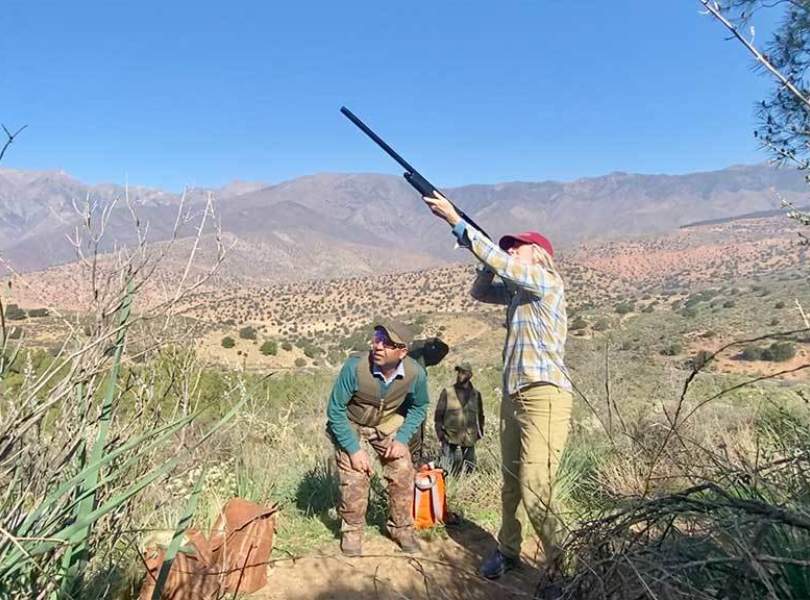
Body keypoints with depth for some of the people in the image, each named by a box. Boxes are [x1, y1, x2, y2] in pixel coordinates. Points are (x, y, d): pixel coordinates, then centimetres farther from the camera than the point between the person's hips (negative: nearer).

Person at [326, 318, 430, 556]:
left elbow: (419, 408, -3)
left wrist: (402, 439, -14)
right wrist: (354, 449, -22)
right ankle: (351, 530, 13)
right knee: (354, 477, -12)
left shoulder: (415, 373, -26)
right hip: (350, 425, -2)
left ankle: (401, 527, 22)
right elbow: (335, 410, -22)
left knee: (402, 473, -2)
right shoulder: (355, 367, -35)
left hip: (389, 424, 3)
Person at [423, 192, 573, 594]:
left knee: (535, 492, -9)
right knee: (510, 483, 17)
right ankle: (507, 550, 34)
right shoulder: (516, 288, 14)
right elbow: (479, 291, 23)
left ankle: (560, 571, 9)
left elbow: (498, 260, -19)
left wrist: (455, 220, -14)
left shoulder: (547, 282, -10)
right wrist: (491, 262, 6)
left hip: (544, 398, -8)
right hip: (513, 396, 9)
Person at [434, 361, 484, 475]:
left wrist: (480, 431, 14)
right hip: (450, 440, -2)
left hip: (469, 441, 3)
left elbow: (480, 415, 21)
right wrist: (439, 431, -3)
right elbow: (438, 414, 4)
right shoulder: (447, 392, 3)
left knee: (468, 471, 7)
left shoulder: (476, 394, 10)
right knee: (449, 471, -6)